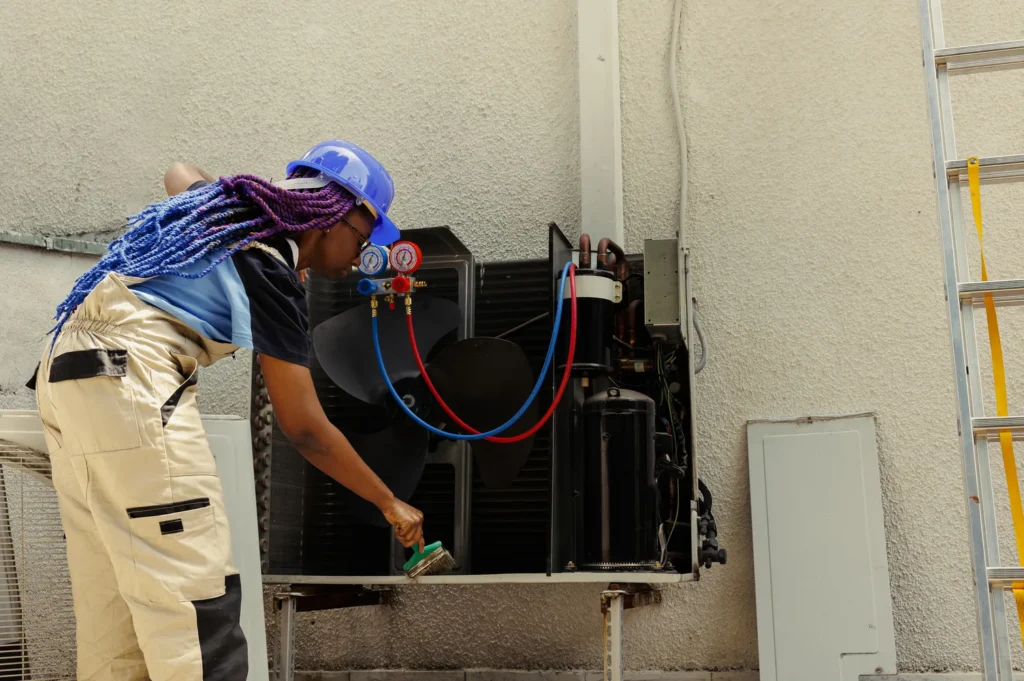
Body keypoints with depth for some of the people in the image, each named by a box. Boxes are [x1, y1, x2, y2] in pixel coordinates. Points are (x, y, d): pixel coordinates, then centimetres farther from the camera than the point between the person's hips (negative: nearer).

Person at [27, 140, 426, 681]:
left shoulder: (229, 208, 17)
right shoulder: (269, 270, -6)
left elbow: (179, 173, 45)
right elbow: (303, 427, -4)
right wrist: (389, 502, 5)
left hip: (65, 370, 10)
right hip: (128, 377, -10)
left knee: (112, 596, 8)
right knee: (196, 596, -13)